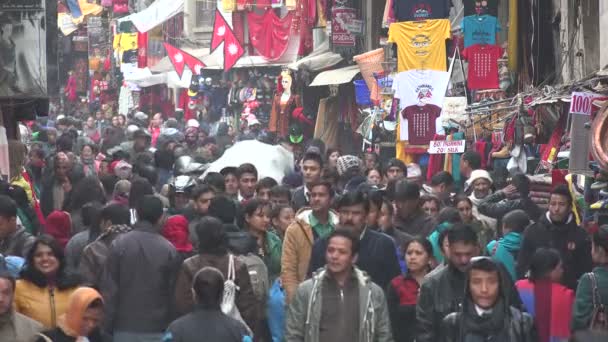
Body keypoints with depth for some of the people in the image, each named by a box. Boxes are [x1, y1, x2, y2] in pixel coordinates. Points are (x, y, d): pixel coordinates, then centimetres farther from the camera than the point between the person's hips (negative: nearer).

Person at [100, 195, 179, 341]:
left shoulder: (119, 244, -4)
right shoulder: (169, 249, -3)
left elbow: (108, 288, -4)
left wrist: (107, 326, 2)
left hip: (125, 328, 0)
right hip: (157, 329, 0)